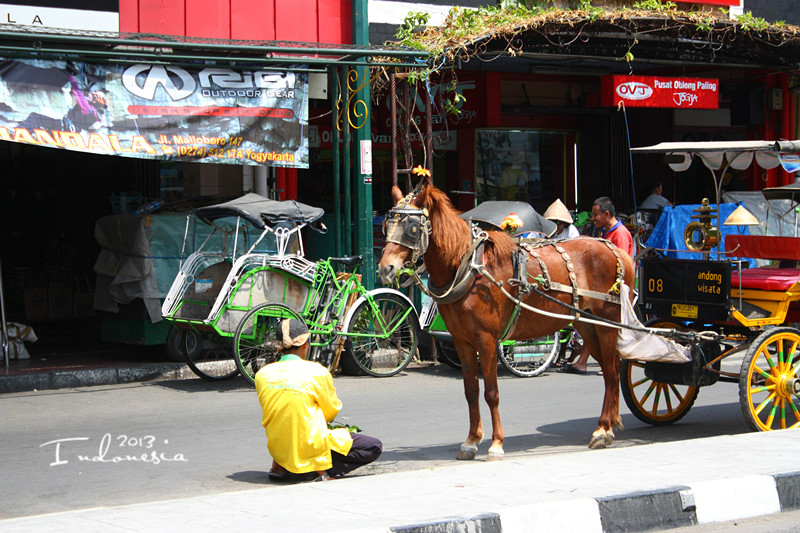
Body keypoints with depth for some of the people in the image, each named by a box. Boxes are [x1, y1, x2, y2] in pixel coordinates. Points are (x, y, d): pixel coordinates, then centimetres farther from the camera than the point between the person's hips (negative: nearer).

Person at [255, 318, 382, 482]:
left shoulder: (261, 375, 1)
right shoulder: (317, 372, -11)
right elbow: (332, 411, 3)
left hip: (278, 450, 6)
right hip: (310, 448, -6)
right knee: (374, 447, 2)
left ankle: (279, 466, 16)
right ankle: (322, 469, -11)